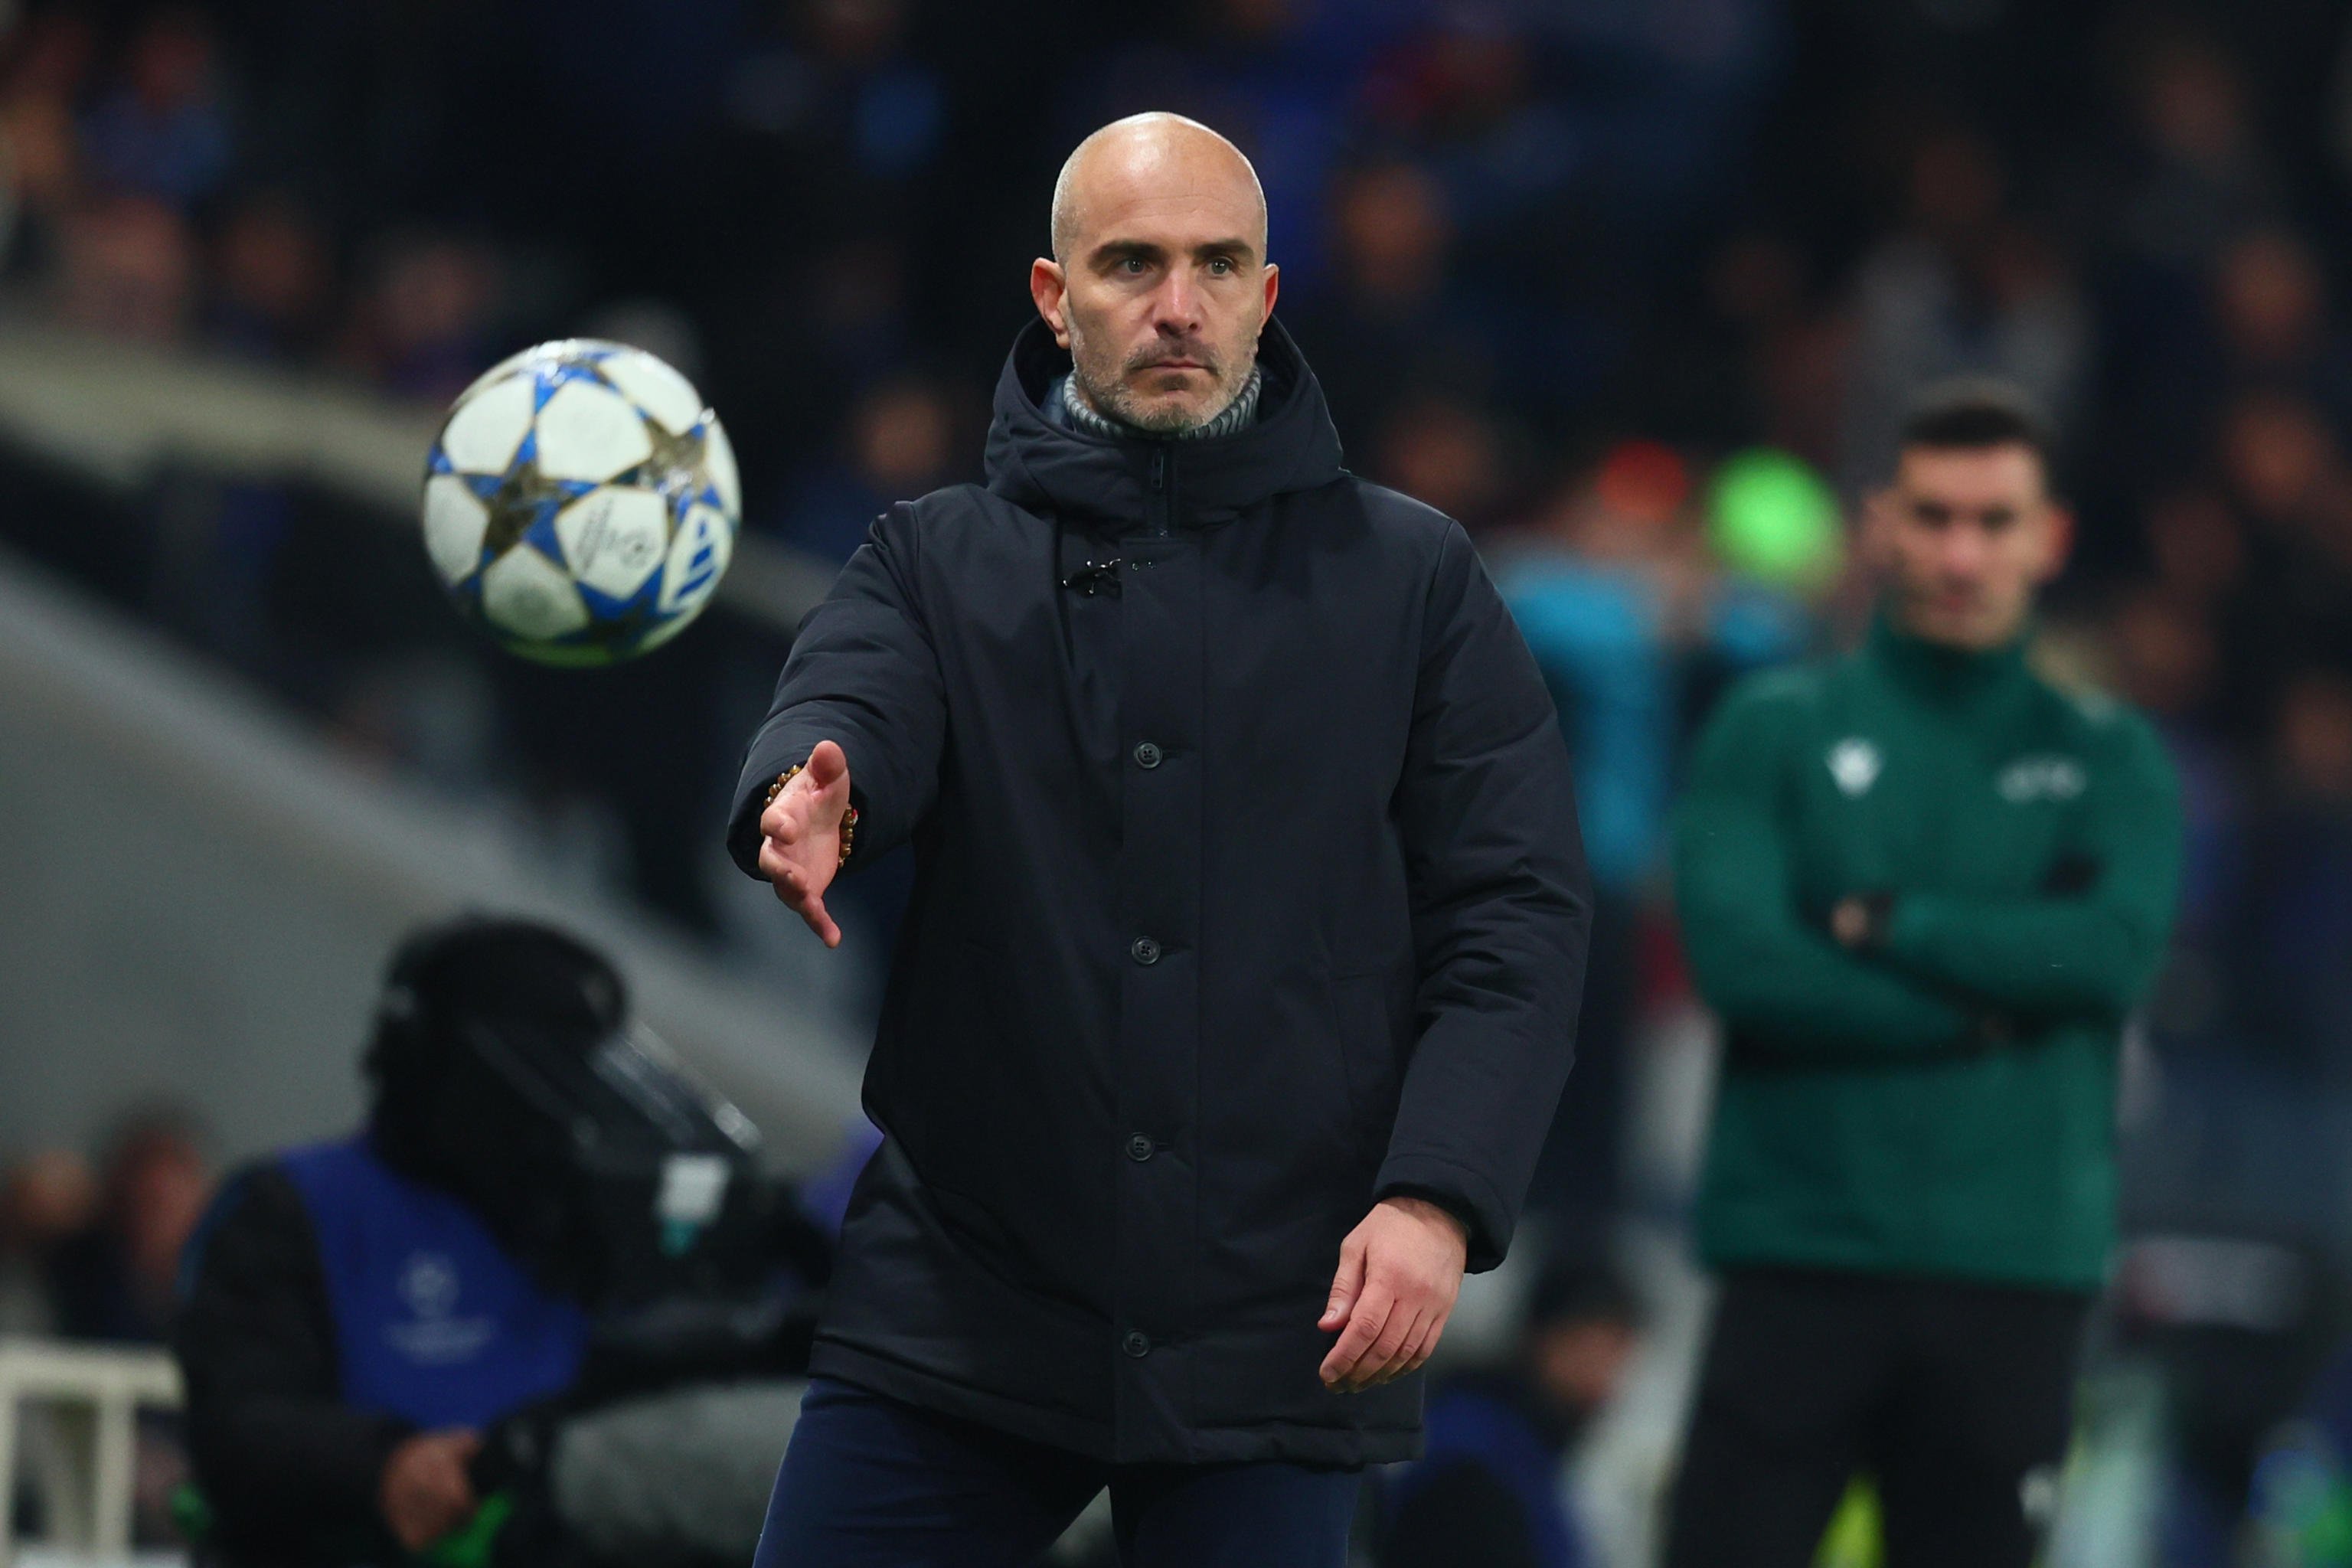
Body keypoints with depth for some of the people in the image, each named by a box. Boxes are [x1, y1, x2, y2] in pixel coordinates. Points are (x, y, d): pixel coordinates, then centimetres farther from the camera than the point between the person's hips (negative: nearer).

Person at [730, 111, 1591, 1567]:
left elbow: (1518, 911, 2)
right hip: (960, 1314, 1)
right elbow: (850, 699, -12)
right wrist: (809, 802, -38)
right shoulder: (939, 558, 9)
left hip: (1276, 1331, -1)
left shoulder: (1413, 577, 7)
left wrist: (1437, 1197, -13)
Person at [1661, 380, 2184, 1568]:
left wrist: (1884, 926, -7)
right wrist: (1985, 1007, -7)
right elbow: (1739, 957, -8)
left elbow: (2117, 949, -8)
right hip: (1798, 1257, -1)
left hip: (2014, 1277, 1)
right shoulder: (1774, 731, 7)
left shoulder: (2106, 757, 11)